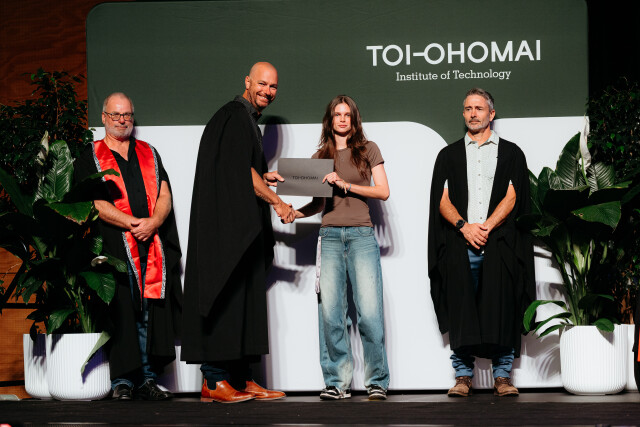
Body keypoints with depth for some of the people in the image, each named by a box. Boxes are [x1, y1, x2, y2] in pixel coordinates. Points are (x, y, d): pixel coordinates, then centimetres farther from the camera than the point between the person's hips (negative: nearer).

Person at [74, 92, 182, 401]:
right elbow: (95, 202, -5)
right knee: (120, 314, -6)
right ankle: (121, 382, -1)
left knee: (150, 314, 1)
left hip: (153, 247, 3)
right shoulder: (90, 158, 7)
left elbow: (165, 196, 10)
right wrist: (134, 223, -15)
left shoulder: (149, 154, 19)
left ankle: (147, 379, 6)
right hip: (114, 247, -3)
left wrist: (153, 222, -11)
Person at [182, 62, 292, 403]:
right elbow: (240, 171, -16)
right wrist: (276, 202, -9)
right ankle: (213, 380, -9)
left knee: (245, 299, 8)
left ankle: (240, 378, 9)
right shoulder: (235, 116, -10)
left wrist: (263, 178, 9)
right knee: (227, 296, -11)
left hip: (242, 228, 10)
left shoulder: (248, 120, 21)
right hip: (226, 224, -10)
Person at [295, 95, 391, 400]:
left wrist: (346, 184, -9)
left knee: (370, 311, -10)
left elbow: (383, 192, 1)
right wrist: (293, 212, 1)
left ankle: (377, 381, -1)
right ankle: (337, 382, 1)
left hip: (361, 235, -2)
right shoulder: (320, 157, 16)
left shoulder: (367, 150, 9)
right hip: (330, 235, 2)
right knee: (329, 312, -5)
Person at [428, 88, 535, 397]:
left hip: (499, 244, -1)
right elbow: (443, 201, 7)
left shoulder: (511, 153, 13)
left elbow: (511, 198, 3)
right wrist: (464, 226, -11)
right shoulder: (449, 155, 17)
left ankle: (502, 375, -3)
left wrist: (486, 226, -11)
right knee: (461, 309, -5)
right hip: (460, 245, 1)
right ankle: (463, 375, 1)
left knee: (501, 308, -8)